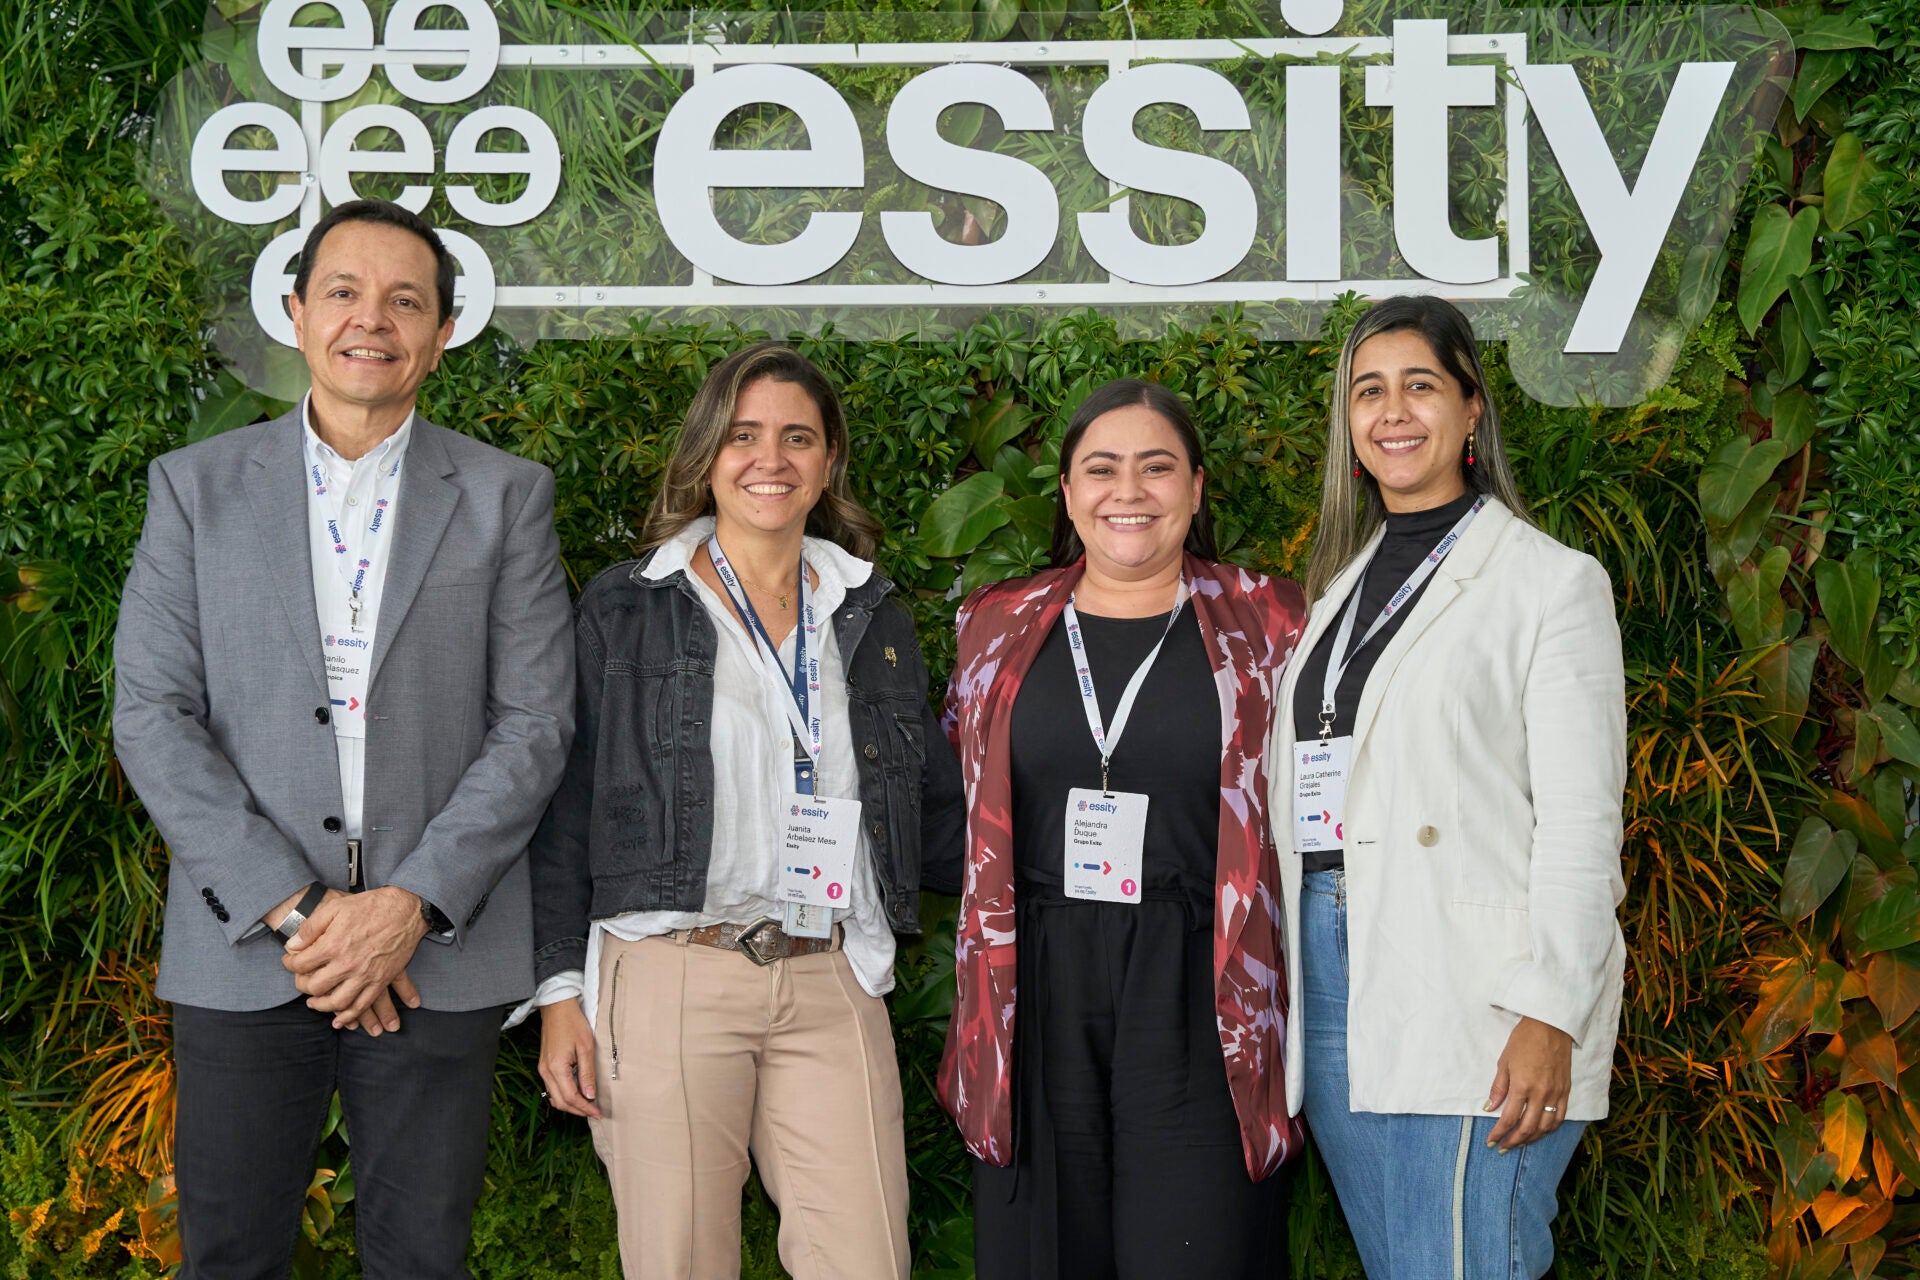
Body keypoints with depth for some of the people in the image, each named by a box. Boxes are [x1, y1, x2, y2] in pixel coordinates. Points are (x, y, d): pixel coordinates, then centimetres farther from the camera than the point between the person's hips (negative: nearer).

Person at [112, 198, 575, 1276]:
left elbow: (536, 724, 0)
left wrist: (409, 905, -11)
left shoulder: (507, 496, 6)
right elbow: (151, 715, -1)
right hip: (243, 951, 0)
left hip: (438, 956, 0)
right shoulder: (197, 487, 7)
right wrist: (292, 909, -10)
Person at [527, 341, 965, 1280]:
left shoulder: (871, 618, 16)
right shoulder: (622, 612, 5)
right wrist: (561, 991, -3)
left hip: (832, 985, 3)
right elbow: (565, 807, 4)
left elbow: (936, 814, 20)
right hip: (669, 978, -2)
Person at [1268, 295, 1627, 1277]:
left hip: (1469, 991, -6)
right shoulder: (1341, 585, 19)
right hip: (1328, 971, 6)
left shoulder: (1551, 581, -1)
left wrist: (1549, 1017, -17)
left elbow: (1580, 824, -8)